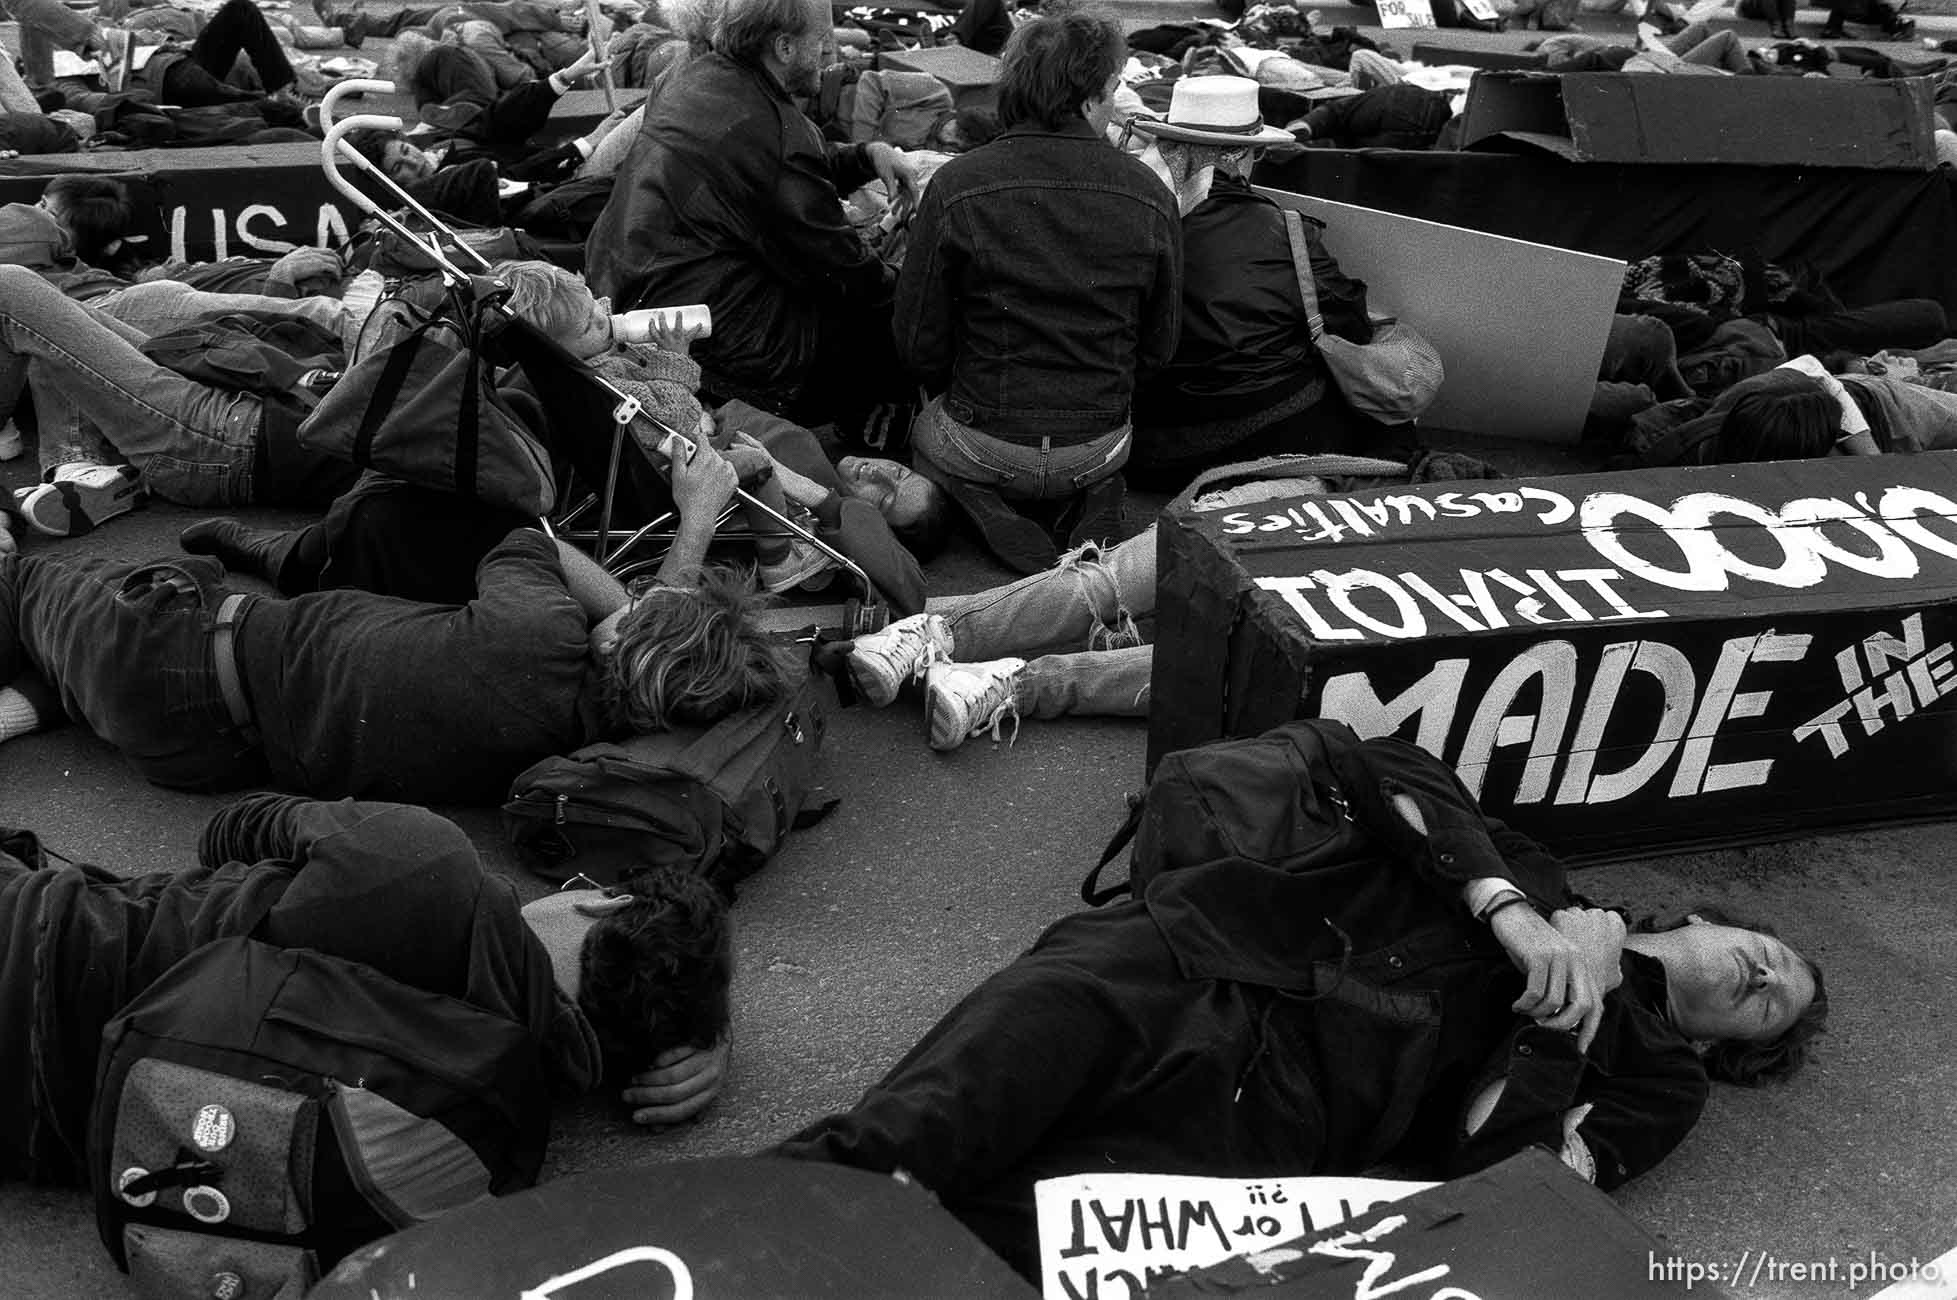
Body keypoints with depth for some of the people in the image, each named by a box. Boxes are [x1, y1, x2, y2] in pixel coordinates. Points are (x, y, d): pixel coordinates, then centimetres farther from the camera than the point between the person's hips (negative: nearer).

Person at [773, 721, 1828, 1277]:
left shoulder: (1654, 1074, 24)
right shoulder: (1537, 874, 28)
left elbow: (1494, 1181, 5)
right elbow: (1390, 774, 8)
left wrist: (1568, 1004, 3)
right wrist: (1508, 911, -2)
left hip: (1258, 1123, -1)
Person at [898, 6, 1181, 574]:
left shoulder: (956, 186, -14)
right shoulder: (1149, 196, -9)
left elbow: (920, 342, -7)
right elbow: (1158, 345, 1)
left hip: (984, 445, -2)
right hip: (1100, 446, 3)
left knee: (923, 425, 32)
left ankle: (985, 506, 3)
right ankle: (1095, 494, 5)